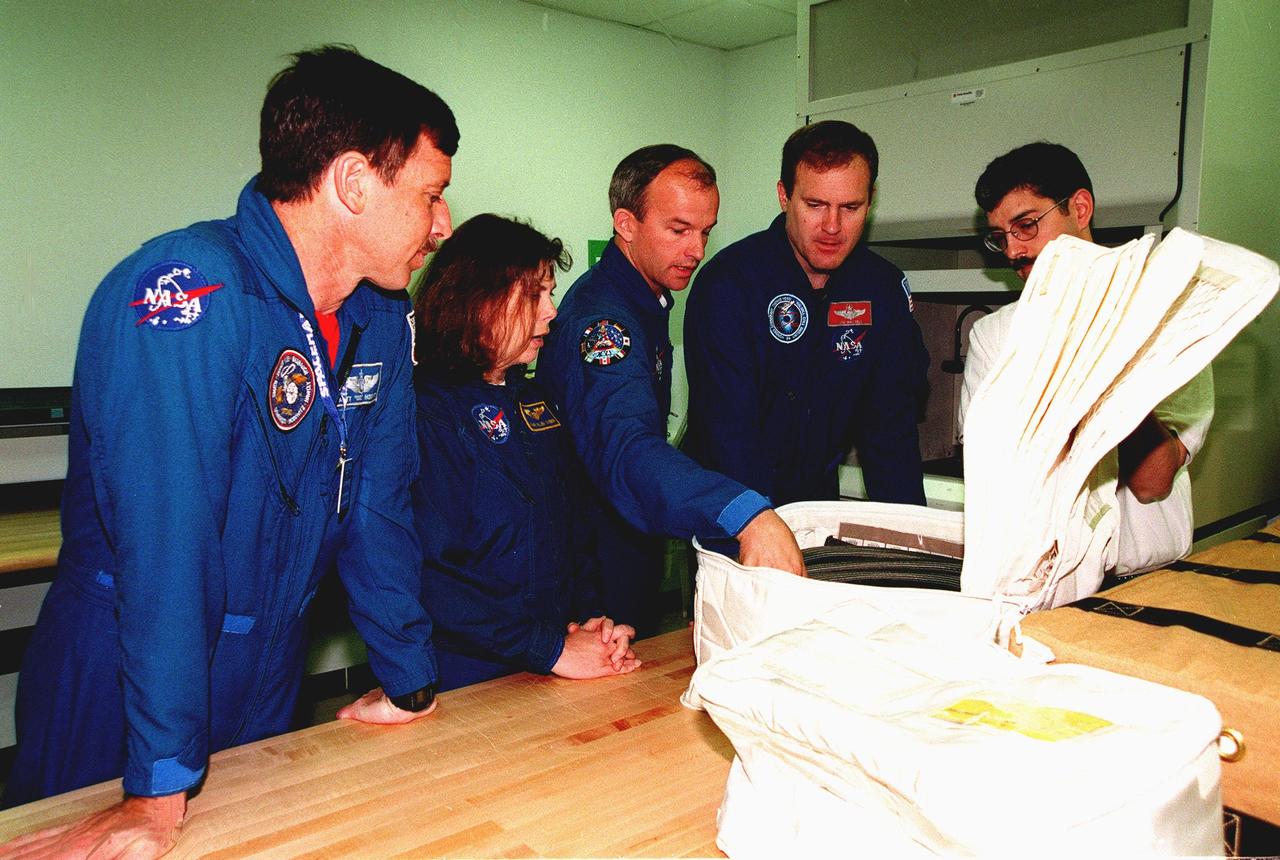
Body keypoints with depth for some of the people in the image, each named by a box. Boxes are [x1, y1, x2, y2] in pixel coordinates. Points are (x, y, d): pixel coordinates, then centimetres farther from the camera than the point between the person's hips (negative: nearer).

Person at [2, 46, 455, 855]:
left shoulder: (382, 320, -2)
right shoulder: (186, 294, -27)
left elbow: (379, 509, 3)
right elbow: (167, 543, -30)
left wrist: (410, 683, 6)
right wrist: (161, 793, -27)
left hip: (267, 680, 7)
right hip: (120, 682, -6)